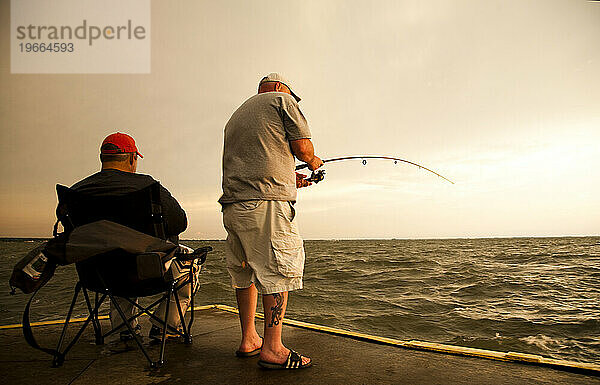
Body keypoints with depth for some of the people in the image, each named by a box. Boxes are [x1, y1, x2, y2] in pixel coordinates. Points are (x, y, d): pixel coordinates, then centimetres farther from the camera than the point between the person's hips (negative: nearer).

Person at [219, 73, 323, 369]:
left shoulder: (236, 115, 30)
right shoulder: (281, 100, 8)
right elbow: (302, 146, -1)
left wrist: (289, 178, 29)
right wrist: (313, 161, 21)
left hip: (232, 202, 8)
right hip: (267, 200, -8)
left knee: (245, 271, 13)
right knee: (278, 270, -6)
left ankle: (248, 340, 21)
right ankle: (272, 348, -5)